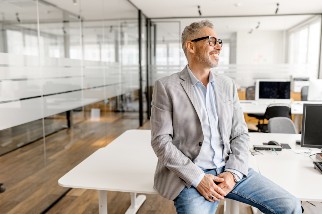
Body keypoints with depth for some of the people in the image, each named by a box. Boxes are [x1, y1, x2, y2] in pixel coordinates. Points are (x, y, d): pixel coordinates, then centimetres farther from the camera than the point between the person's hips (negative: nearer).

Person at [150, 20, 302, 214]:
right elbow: (161, 140, -8)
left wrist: (233, 172, -8)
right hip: (189, 174, -3)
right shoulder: (166, 87, -4)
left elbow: (240, 134, 8)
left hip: (229, 170, 4)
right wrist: (197, 178, -15)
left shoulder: (228, 85, 9)